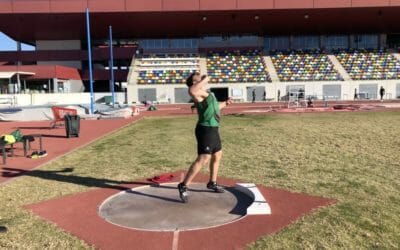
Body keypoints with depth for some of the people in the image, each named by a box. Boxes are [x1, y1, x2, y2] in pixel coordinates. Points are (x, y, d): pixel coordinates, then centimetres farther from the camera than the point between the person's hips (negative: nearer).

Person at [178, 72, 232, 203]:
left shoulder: (206, 94, 18)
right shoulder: (200, 93, -14)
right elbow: (191, 91, -39)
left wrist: (224, 103, 39)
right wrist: (204, 81, -26)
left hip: (212, 129, 10)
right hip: (206, 130, -10)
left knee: (217, 156, 20)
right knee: (203, 159, -14)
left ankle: (212, 183, 34)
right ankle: (184, 186, -8)